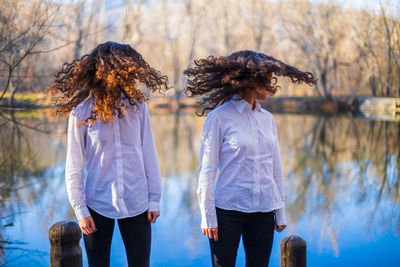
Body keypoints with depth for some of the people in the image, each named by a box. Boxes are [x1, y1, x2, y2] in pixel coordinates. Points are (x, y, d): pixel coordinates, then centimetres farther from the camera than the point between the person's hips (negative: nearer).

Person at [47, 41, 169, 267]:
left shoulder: (137, 106, -1)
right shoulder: (81, 114, -6)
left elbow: (149, 155, 4)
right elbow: (74, 168, -2)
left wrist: (155, 199, 3)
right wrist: (80, 210, -4)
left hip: (136, 205, 1)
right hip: (97, 207, -1)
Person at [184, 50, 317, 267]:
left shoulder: (267, 119, 9)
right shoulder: (219, 117, -7)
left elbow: (276, 169, 13)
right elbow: (206, 170, -6)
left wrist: (280, 212, 12)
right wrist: (208, 216, -8)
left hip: (263, 212, 5)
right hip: (228, 210, -5)